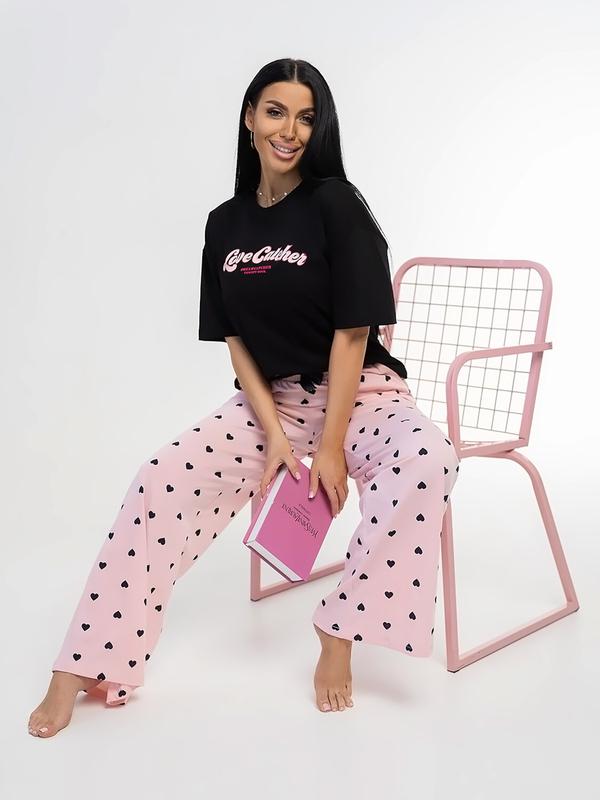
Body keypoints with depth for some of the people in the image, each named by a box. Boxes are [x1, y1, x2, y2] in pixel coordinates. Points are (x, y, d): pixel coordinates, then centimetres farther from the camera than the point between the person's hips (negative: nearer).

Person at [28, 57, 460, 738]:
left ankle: (340, 633, -16)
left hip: (362, 395, -3)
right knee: (164, 477, -16)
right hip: (269, 400, 4)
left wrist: (331, 448, -15)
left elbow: (351, 331, -12)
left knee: (427, 463, -34)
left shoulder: (336, 205, -9)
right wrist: (276, 435, -10)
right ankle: (83, 668, -6)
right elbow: (234, 339, 3)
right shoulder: (225, 224, 4)